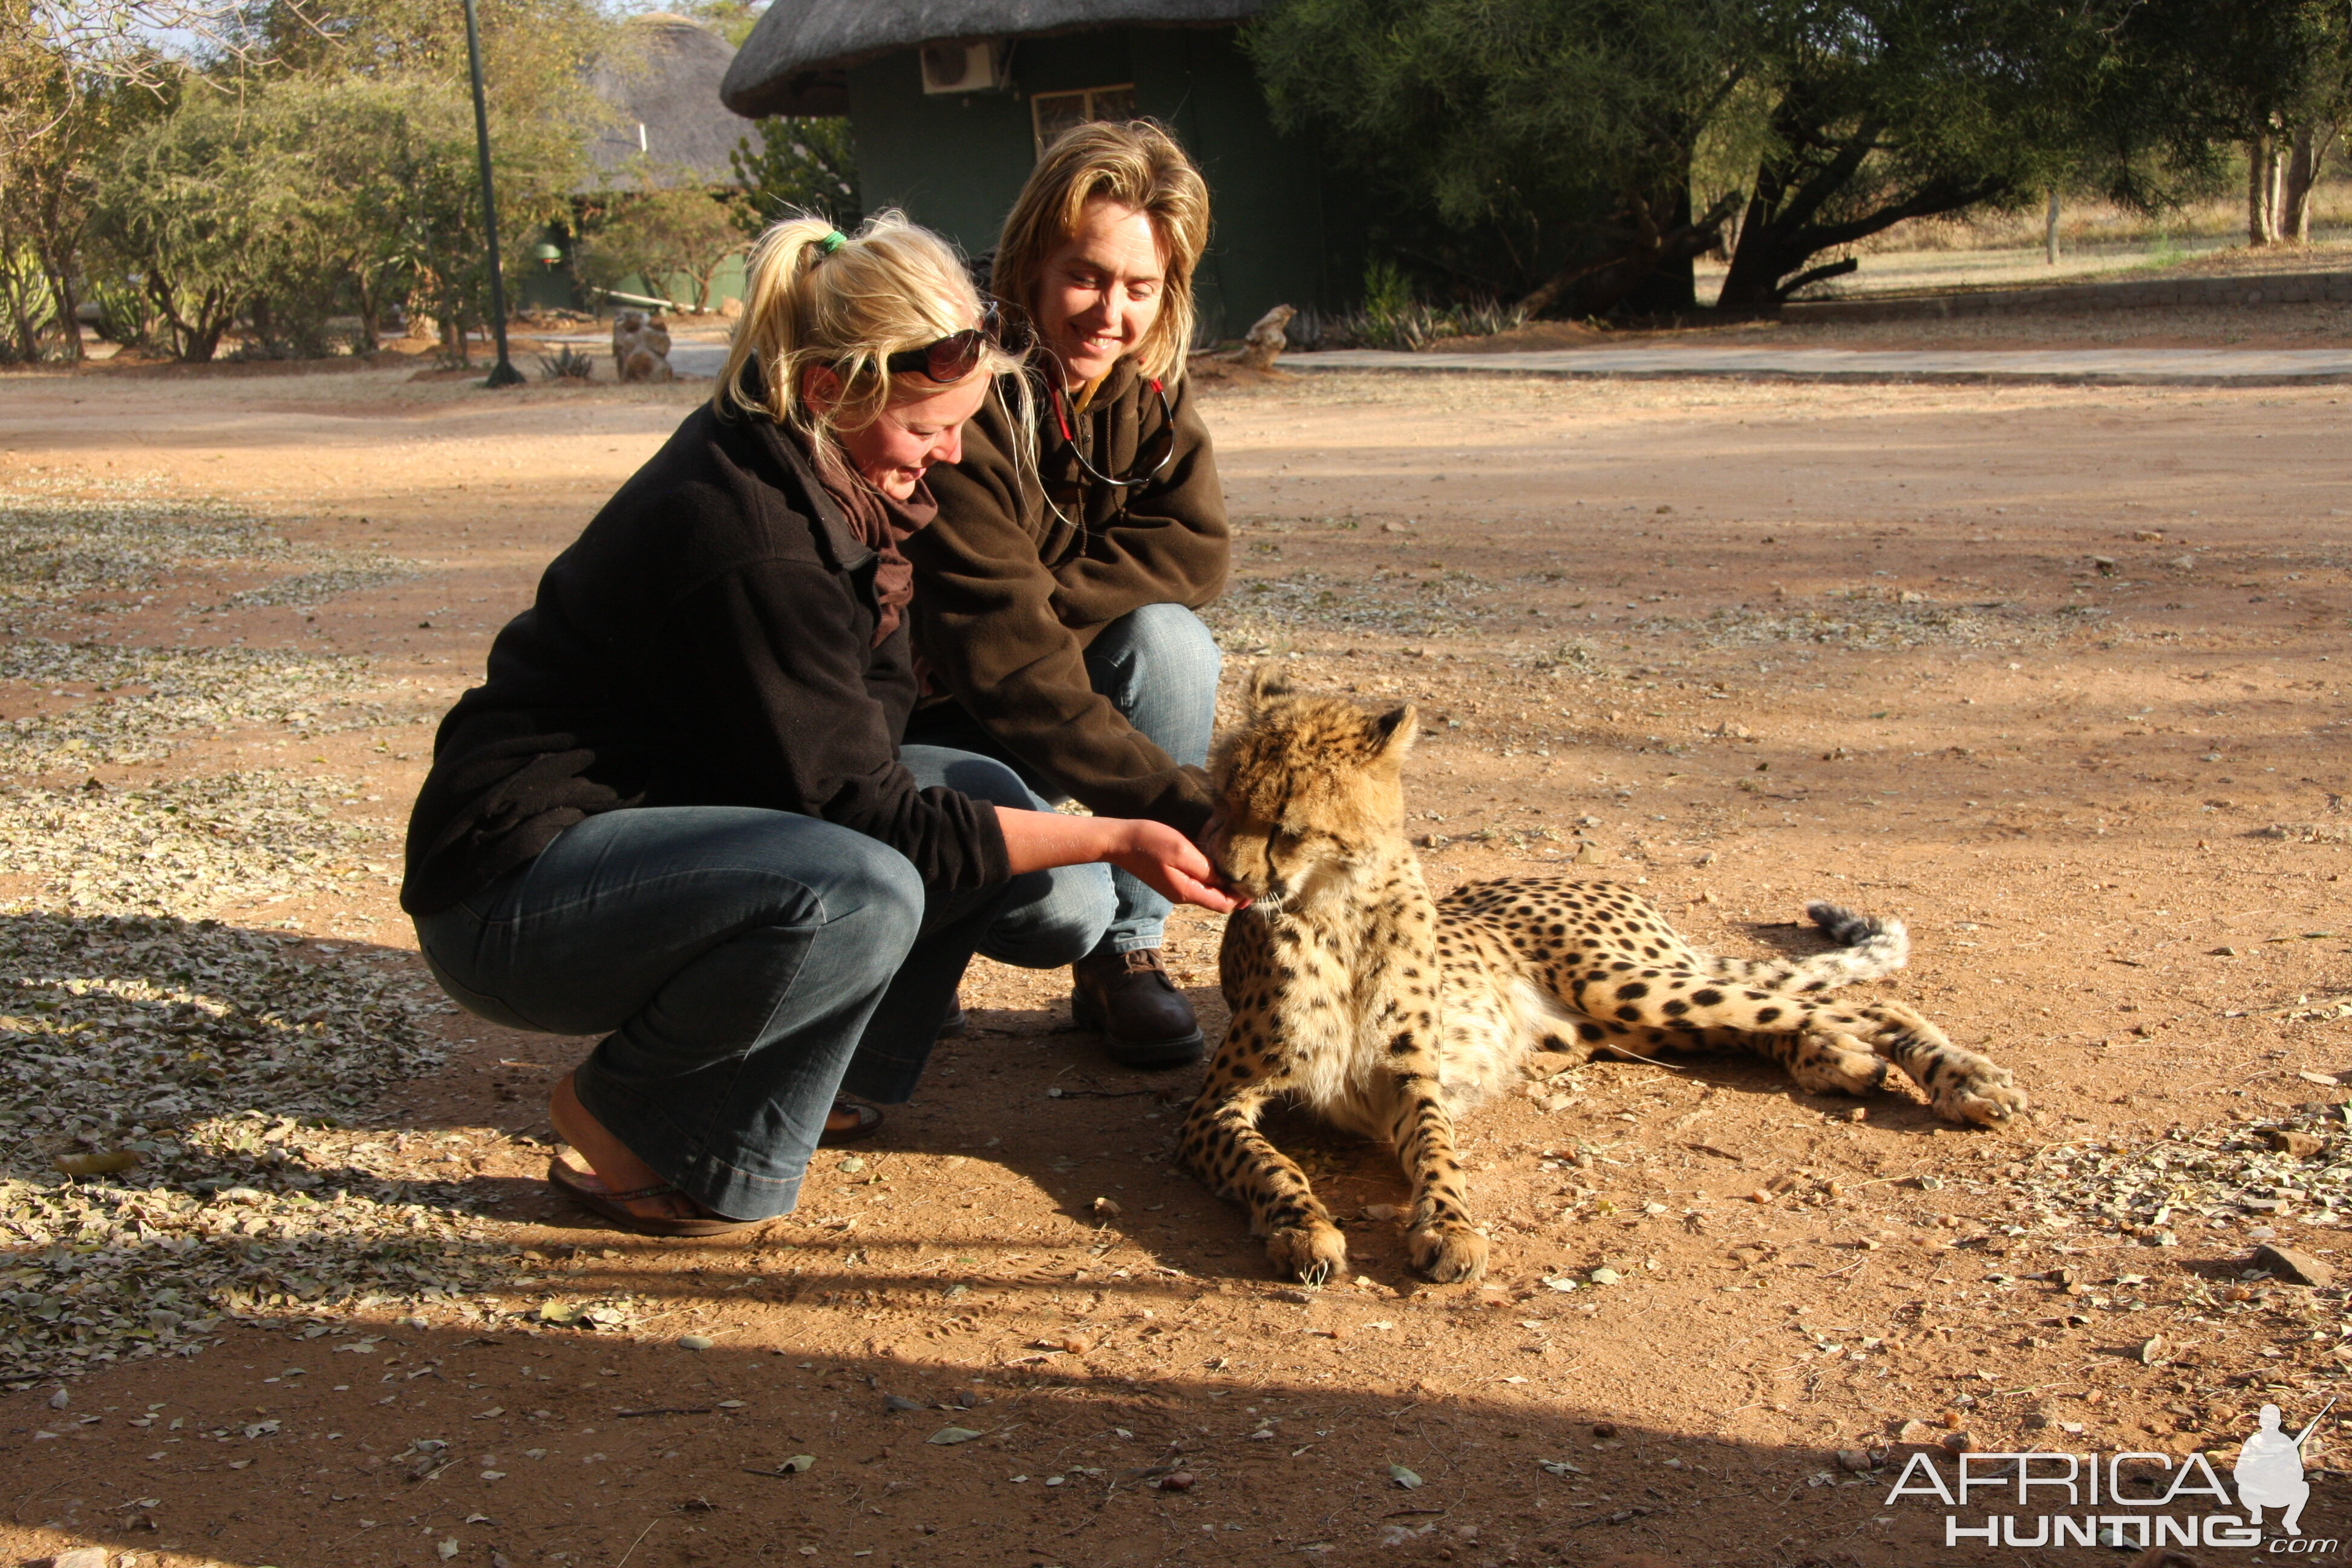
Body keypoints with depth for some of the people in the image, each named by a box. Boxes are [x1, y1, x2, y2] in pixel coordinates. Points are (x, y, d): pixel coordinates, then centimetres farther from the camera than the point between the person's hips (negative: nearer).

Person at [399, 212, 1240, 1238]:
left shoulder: (826, 480, 0)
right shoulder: (746, 537, -28)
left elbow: (874, 705, 5)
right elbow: (872, 815, -23)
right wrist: (1115, 839, -19)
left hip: (679, 803, 9)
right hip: (512, 884, -9)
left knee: (982, 797, -5)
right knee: (860, 892, -35)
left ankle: (765, 1072, 6)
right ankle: (627, 1118, -9)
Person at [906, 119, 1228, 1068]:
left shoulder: (1144, 385, -5)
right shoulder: (965, 402, -28)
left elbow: (1196, 554, -12)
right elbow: (1009, 670, -34)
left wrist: (1042, 595, -26)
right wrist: (1186, 806, -40)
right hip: (922, 714, -6)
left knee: (1170, 642, -24)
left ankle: (1125, 959, -9)